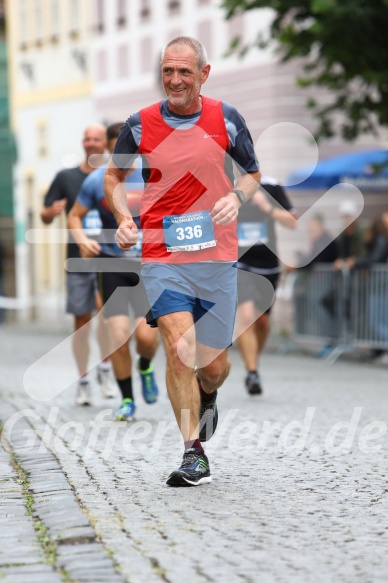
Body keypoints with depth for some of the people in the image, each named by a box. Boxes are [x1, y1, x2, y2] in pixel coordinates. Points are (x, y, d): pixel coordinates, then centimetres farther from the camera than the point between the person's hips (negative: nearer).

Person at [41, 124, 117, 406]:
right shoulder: (66, 177, 6)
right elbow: (45, 216, 7)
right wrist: (52, 211, -16)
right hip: (79, 259, 1)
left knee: (105, 308, -21)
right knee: (82, 320, 4)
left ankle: (105, 369, 0)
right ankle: (84, 382, 16)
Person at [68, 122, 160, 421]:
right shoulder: (97, 181, -3)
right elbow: (75, 216, 7)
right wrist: (82, 239, -13)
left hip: (149, 264, 0)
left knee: (147, 334, -13)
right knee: (118, 337, -7)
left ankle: (146, 367, 23)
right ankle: (127, 401, 11)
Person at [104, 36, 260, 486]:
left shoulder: (226, 118, 2)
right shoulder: (140, 124, 1)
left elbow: (253, 174, 14)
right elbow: (113, 175, 16)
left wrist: (236, 196, -8)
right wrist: (124, 218, -2)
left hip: (218, 258, 1)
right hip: (162, 257, -1)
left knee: (213, 364, 7)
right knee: (179, 347, -18)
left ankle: (206, 397, 45)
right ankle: (193, 454, -11)